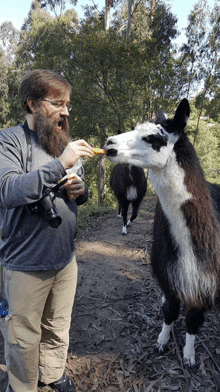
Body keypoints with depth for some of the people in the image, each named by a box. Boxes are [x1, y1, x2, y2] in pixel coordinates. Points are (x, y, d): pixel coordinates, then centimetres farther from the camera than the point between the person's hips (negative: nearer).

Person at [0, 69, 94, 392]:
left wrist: (80, 190, -5)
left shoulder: (63, 142, 10)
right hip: (27, 265, -6)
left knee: (58, 328, 22)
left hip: (66, 258, 6)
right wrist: (60, 165, -33)